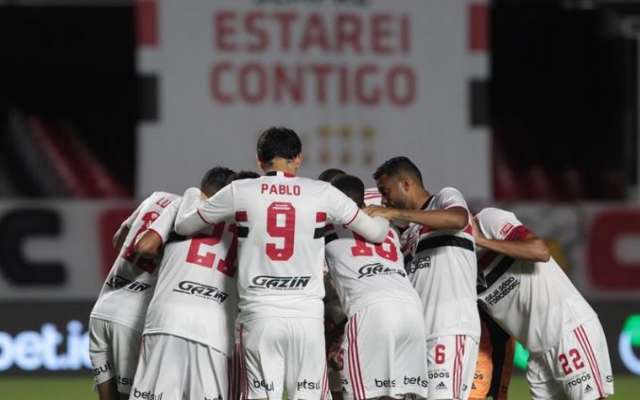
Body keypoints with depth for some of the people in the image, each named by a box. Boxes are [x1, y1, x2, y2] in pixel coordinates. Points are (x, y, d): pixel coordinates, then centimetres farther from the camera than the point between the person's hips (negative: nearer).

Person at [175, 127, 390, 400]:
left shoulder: (239, 192, 2)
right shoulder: (323, 194, 2)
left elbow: (183, 227, 15)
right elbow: (377, 233, 11)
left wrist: (191, 198, 37)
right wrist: (382, 216, 36)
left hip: (259, 315, 0)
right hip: (307, 316, 0)